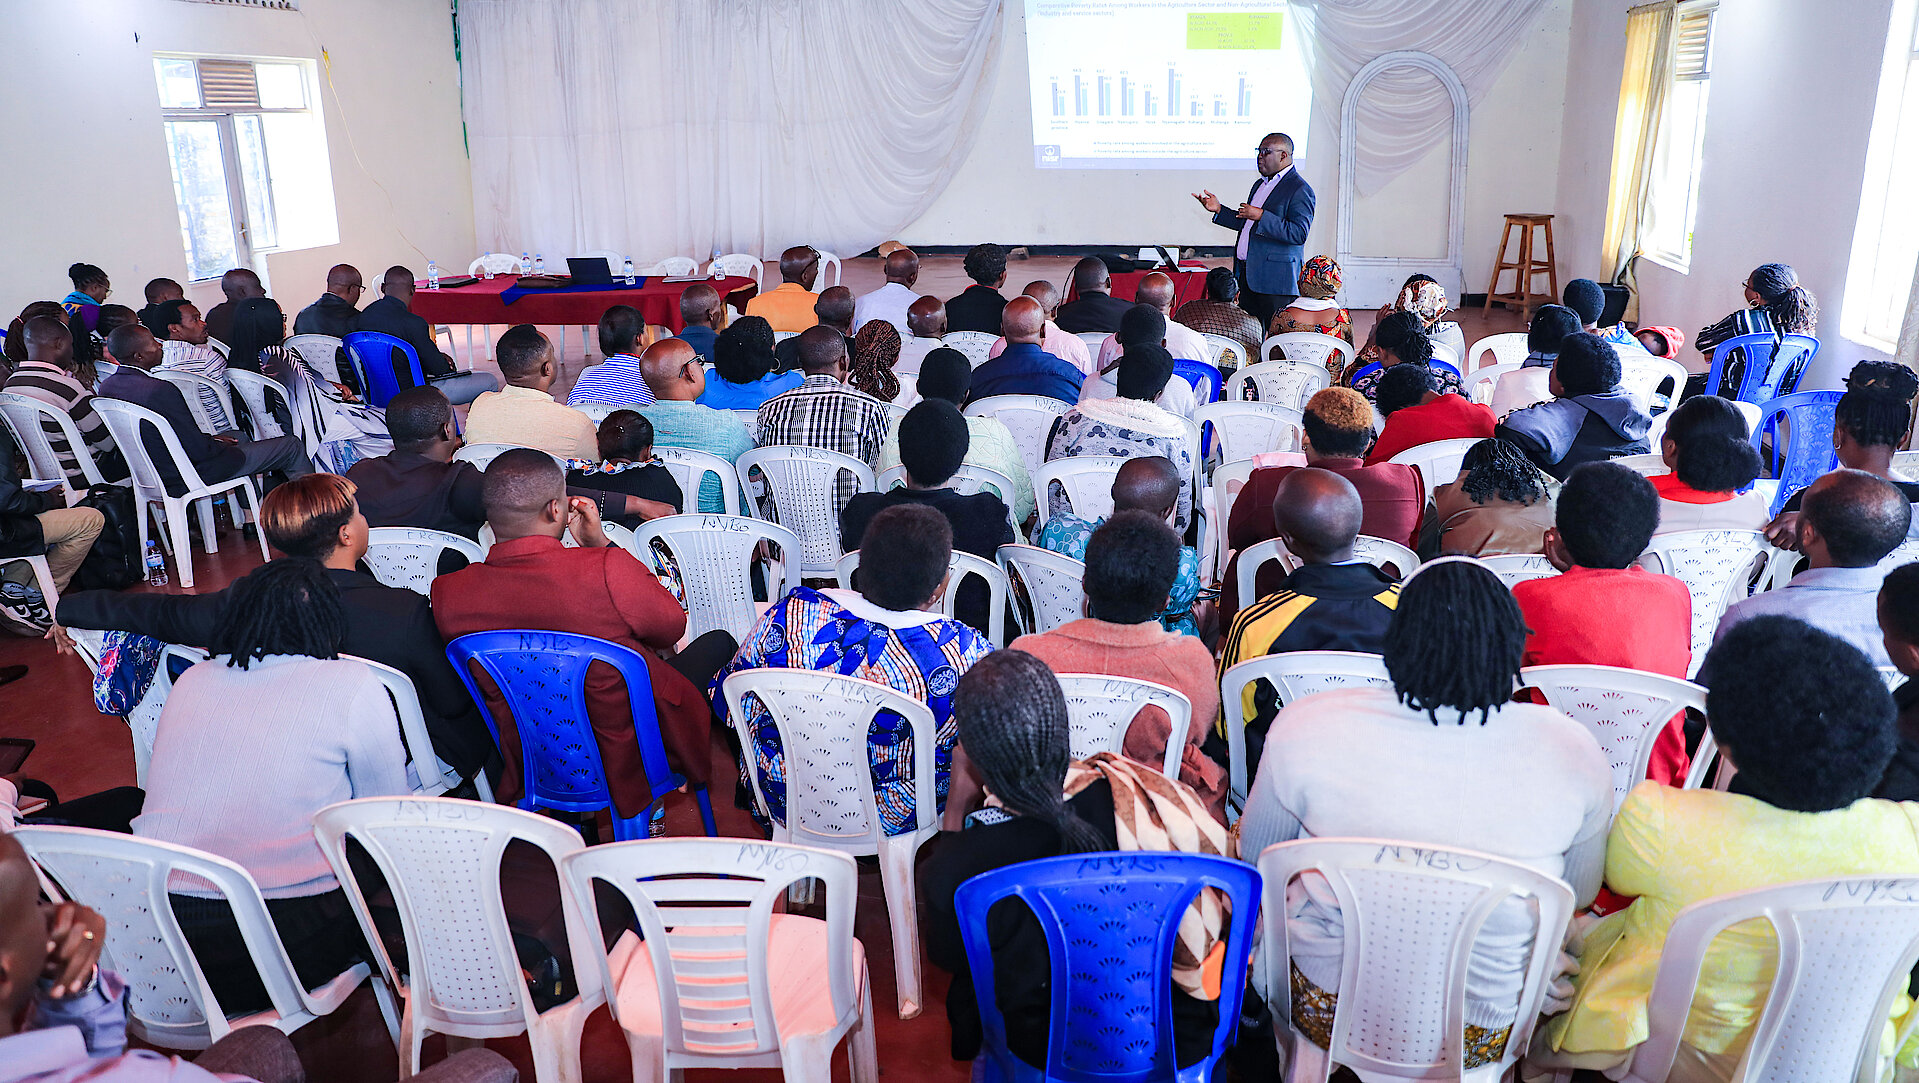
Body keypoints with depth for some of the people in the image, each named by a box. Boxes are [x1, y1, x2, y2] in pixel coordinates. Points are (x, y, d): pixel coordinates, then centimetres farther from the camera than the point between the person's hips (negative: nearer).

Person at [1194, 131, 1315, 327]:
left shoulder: (1299, 189, -10)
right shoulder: (1260, 184, 20)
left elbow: (1299, 234, -20)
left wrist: (1261, 216, -23)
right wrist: (1219, 210, 15)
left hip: (1276, 279, -9)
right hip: (1248, 274, 9)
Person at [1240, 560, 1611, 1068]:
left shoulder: (1305, 726, -20)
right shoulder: (1573, 750, -16)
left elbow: (1254, 855, -2)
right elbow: (1580, 895, 2)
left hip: (1326, 1016, -1)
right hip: (1482, 1034, 2)